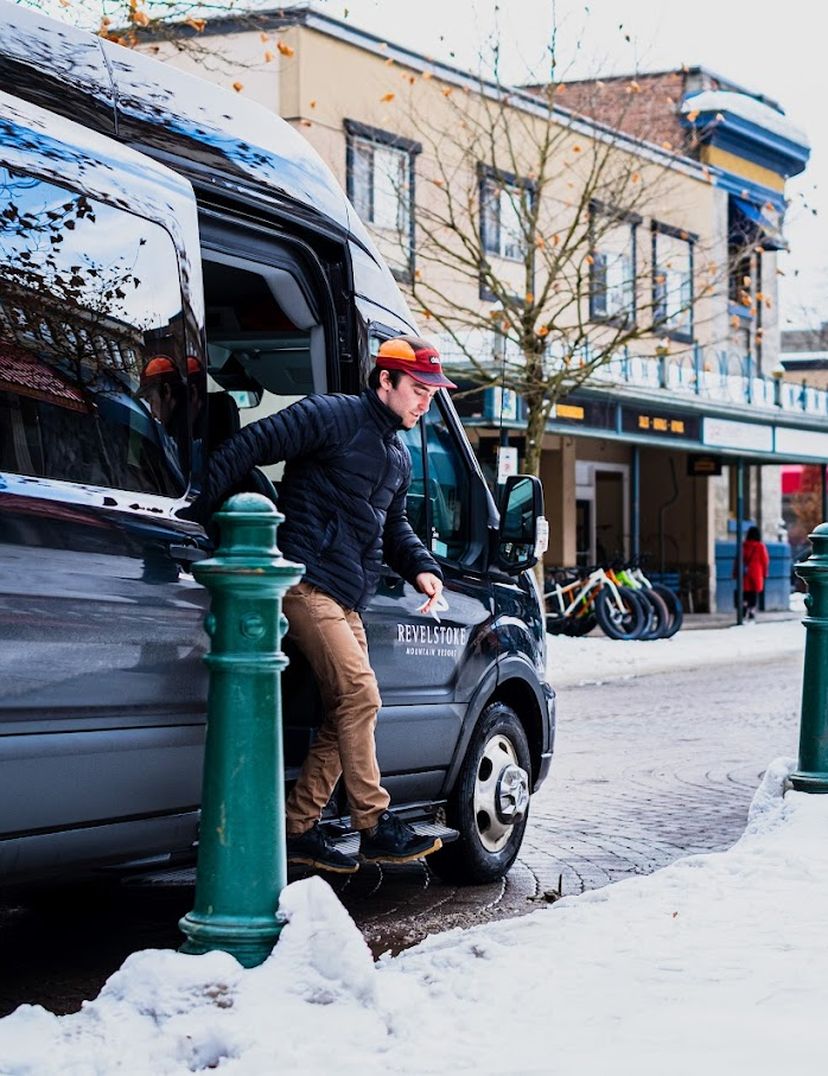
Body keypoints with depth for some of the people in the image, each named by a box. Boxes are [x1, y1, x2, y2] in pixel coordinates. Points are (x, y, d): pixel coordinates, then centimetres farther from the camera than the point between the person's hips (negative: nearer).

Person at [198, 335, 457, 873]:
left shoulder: (399, 457, 21)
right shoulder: (330, 416, -7)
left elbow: (394, 526, 31)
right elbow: (244, 449, -11)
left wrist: (421, 567, 10)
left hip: (347, 599, 10)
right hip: (308, 583, -10)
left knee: (346, 712, 6)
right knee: (359, 694, -16)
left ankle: (299, 829, 14)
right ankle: (375, 827, -10)